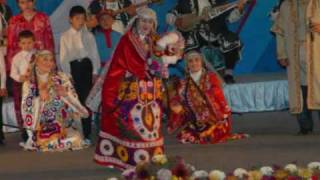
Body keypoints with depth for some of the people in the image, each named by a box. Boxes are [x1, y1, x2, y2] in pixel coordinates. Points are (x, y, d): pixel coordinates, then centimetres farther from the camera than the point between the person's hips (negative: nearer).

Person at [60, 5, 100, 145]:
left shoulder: (89, 35, 9)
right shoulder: (65, 36, 4)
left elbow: (94, 54, 8)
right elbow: (63, 57, 1)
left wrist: (95, 71, -1)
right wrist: (67, 74, -7)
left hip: (86, 66, 1)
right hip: (73, 67, -1)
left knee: (86, 101, 1)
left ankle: (87, 134, 4)